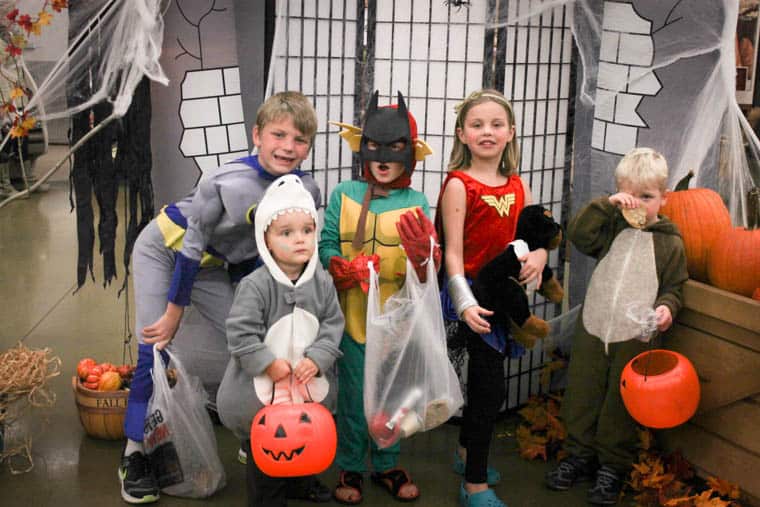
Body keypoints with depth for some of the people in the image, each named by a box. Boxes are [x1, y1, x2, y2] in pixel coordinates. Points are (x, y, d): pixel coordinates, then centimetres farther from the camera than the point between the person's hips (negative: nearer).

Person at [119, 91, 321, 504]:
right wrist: (175, 310, -16)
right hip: (164, 249, -5)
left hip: (213, 265, 5)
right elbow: (192, 245, -24)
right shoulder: (227, 182, -33)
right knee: (157, 350, -10)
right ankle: (134, 455, 6)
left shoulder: (307, 192, -18)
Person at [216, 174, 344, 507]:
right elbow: (241, 332, -20)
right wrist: (268, 364, -20)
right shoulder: (255, 285, -21)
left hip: (309, 382, 5)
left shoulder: (322, 282, -6)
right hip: (262, 386, -5)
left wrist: (317, 358, -15)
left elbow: (333, 324, -3)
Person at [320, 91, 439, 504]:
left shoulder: (416, 203, -5)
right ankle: (350, 468, 28)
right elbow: (325, 244, -3)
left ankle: (386, 465, 34)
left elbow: (428, 272, -10)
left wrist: (421, 252, -32)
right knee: (353, 397, 9)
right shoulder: (343, 195, -5)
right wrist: (338, 267, -24)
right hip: (352, 316, -1)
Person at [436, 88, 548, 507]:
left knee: (483, 379, 20)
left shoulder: (517, 186, 7)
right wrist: (464, 303, -25)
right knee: (491, 389, -6)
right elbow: (453, 252, -15)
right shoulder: (459, 185, -11)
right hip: (474, 295, -6)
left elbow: (538, 237, 12)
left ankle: (466, 454, 40)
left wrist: (538, 256, -11)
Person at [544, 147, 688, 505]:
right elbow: (578, 234, -9)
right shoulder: (612, 227, 5)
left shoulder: (670, 243, 0)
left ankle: (612, 466, 23)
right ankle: (580, 456, 28)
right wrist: (606, 205, -14)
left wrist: (666, 307, -15)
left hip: (635, 338, -3)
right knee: (580, 396, 11)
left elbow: (674, 287, 5)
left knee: (620, 405, 6)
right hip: (592, 331, 3)